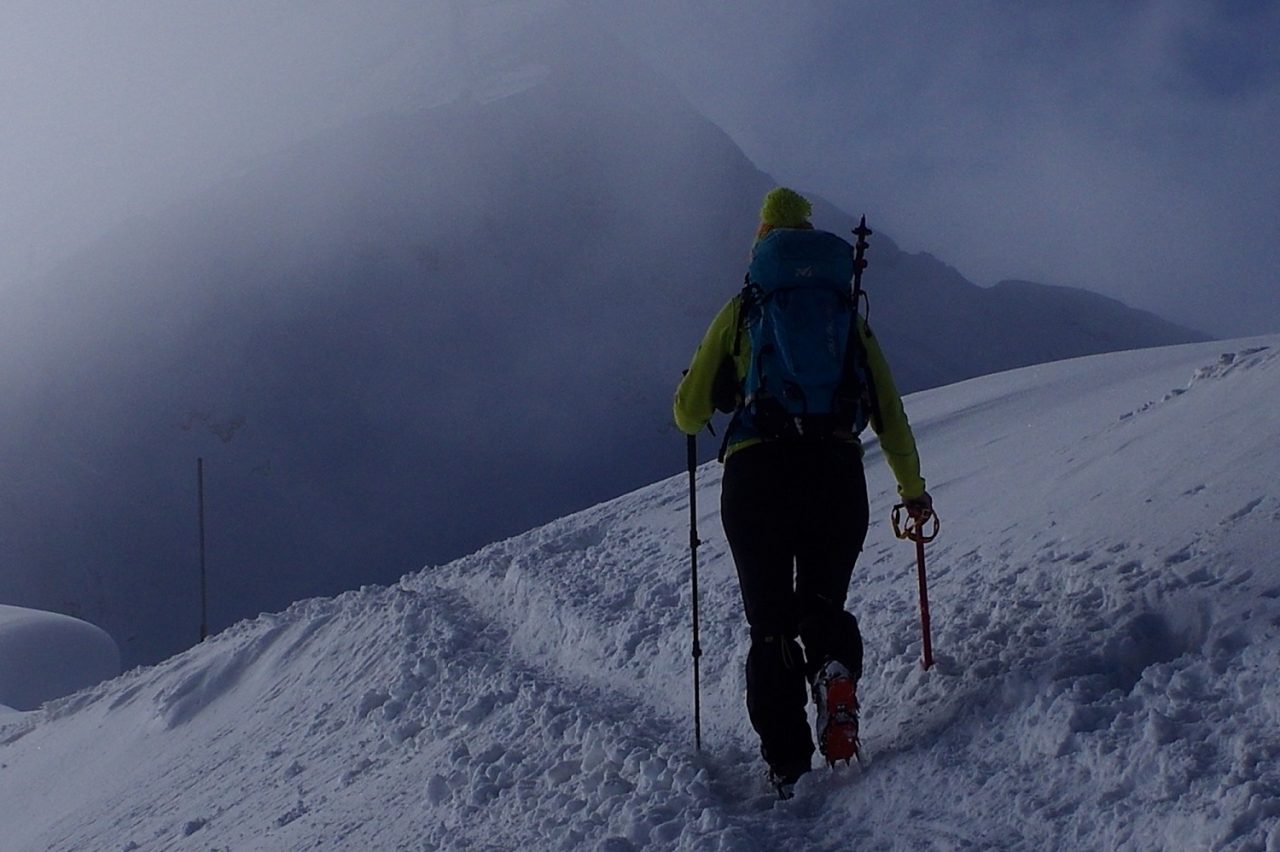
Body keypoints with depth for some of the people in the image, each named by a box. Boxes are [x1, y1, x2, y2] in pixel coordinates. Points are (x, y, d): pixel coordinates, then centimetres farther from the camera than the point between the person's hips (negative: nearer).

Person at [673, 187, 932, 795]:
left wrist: (691, 418, 35)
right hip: (837, 471, 1)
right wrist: (913, 489, 26)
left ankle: (786, 765, -2)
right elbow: (889, 412, 16)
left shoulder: (741, 311, 12)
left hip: (755, 475, -1)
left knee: (770, 625, 11)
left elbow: (689, 412, 11)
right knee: (821, 602, 17)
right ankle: (834, 665, -20)